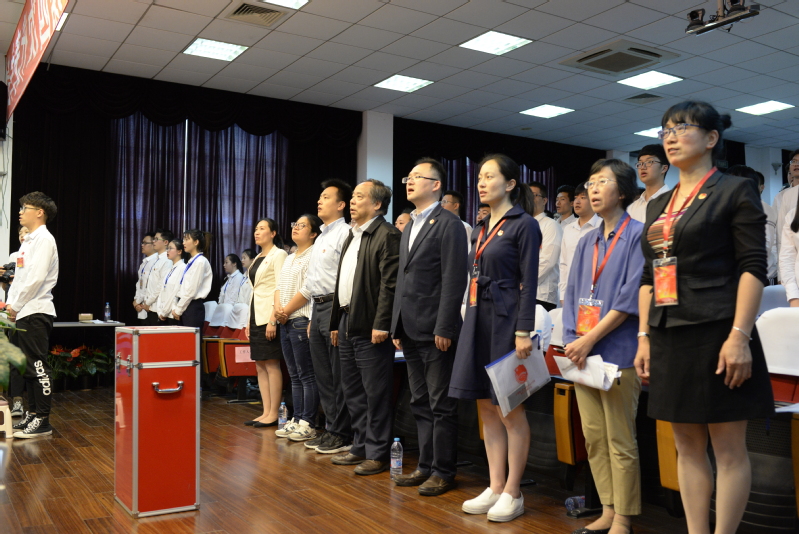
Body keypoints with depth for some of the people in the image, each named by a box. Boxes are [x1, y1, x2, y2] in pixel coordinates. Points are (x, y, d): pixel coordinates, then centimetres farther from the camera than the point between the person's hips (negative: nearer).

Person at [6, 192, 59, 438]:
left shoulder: (44, 239, -9)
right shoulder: (28, 241, 19)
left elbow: (36, 278, -18)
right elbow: (19, 277, 20)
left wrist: (16, 306, -12)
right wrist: (11, 303, 8)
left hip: (36, 312, -9)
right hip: (23, 313, 9)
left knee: (38, 367, -7)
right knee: (29, 368, 13)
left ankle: (43, 421, -3)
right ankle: (32, 414, 21)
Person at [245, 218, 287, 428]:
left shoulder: (279, 255, -7)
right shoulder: (258, 258, 18)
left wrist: (273, 319, -20)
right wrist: (249, 319, 14)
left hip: (269, 316, -9)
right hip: (256, 316, 9)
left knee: (272, 365, -5)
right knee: (260, 366, 8)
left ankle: (273, 415, 1)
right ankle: (266, 412, 13)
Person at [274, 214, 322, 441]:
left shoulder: (313, 256, -8)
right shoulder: (289, 258, 20)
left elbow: (307, 290, -16)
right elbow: (280, 286, 16)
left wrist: (287, 311, -10)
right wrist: (278, 308, -3)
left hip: (302, 321, -9)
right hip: (286, 323, 9)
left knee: (307, 375, -5)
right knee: (295, 376, 11)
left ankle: (308, 424, 0)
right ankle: (297, 420, 17)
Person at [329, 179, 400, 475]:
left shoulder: (387, 235, -11)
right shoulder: (352, 236, 19)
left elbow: (390, 284, -18)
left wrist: (381, 325, -22)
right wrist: (336, 323, 17)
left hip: (370, 327, -10)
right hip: (347, 324, 10)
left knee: (375, 393, 0)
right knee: (353, 391, 15)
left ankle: (377, 454, 10)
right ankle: (360, 447, 27)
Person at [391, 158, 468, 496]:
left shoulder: (448, 224, -8)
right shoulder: (410, 227, 18)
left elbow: (454, 280, -15)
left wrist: (444, 328, -19)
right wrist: (397, 326, 14)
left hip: (435, 330, -8)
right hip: (411, 330, 9)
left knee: (441, 404, 2)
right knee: (421, 403, 15)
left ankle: (443, 472, 12)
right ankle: (426, 466, 25)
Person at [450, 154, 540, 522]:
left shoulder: (524, 225, -6)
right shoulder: (480, 228, 15)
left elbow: (529, 282, -12)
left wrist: (524, 331, -18)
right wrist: (471, 322, 14)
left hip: (505, 321, -8)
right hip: (477, 319, 8)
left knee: (510, 409, 0)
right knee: (487, 408, 10)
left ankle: (512, 493, 12)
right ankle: (495, 488, 20)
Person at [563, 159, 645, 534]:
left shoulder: (637, 235, -4)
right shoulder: (586, 242, 16)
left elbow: (631, 296, -12)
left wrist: (590, 340, -14)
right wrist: (572, 340, -1)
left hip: (617, 353, -6)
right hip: (581, 353, 6)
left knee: (620, 442, 1)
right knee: (593, 437, 10)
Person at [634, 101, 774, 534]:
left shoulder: (735, 191, -2)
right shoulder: (658, 205, 16)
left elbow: (753, 268, -9)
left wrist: (740, 336, -18)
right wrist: (644, 336, 10)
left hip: (716, 335, -6)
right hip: (669, 338, 7)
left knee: (728, 449, 2)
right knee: (687, 447, 11)